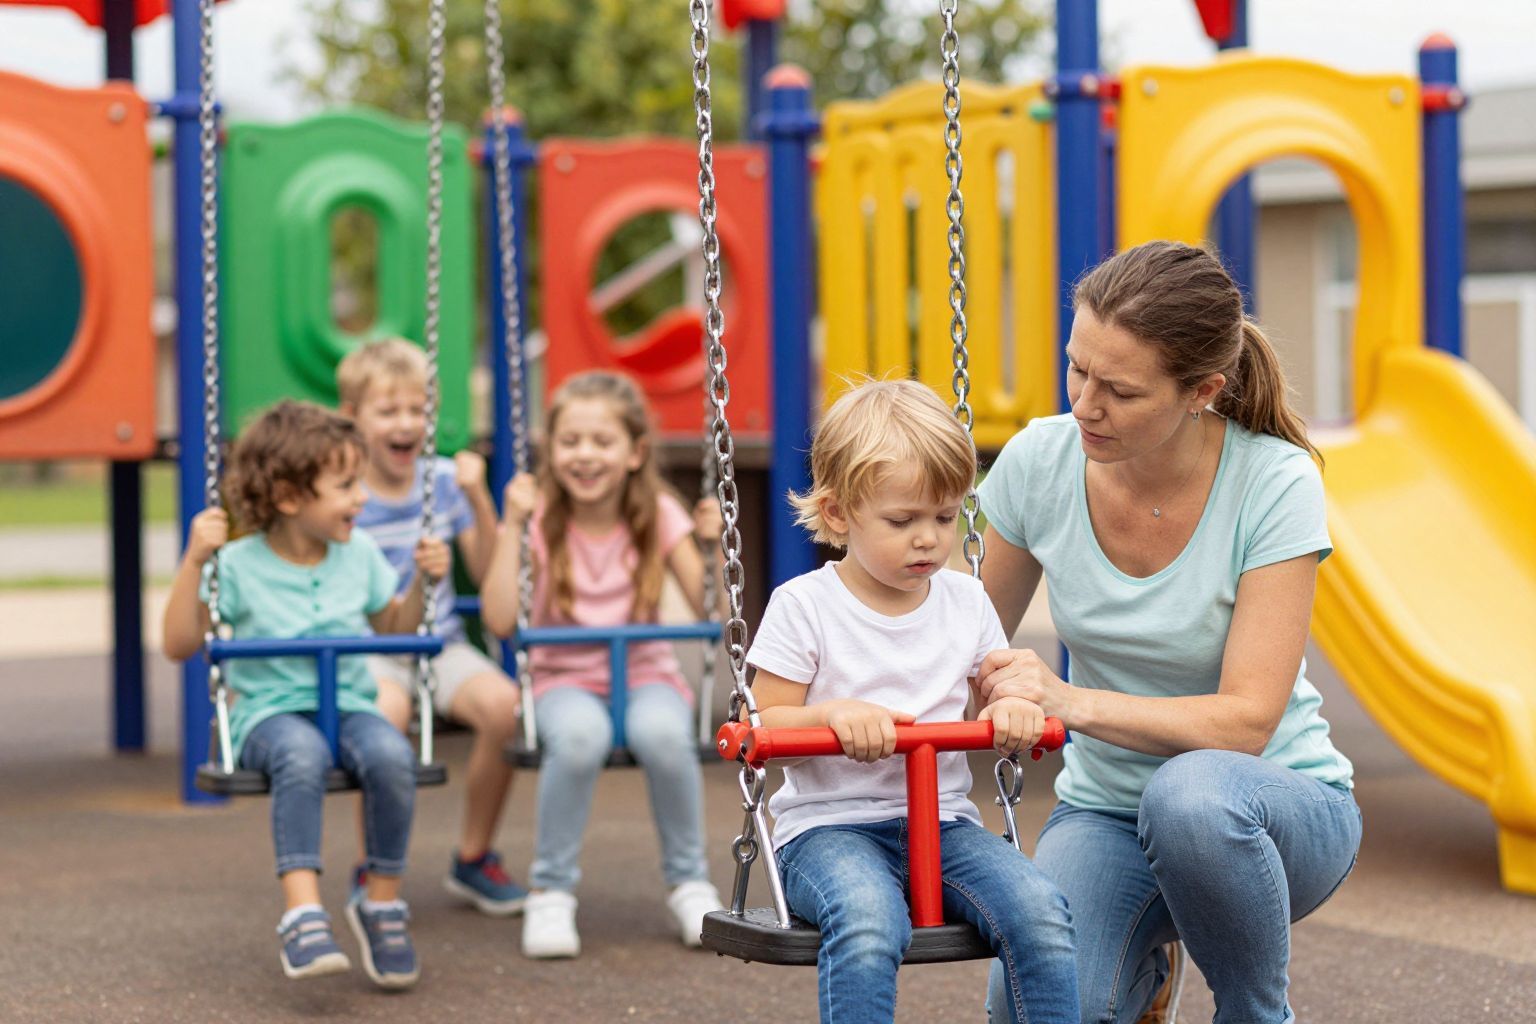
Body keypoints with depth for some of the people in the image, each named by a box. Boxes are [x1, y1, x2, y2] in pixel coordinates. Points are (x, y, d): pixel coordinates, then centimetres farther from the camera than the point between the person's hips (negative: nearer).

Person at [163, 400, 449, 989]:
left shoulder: (358, 554, 9)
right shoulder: (238, 565, -4)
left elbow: (394, 627, 24)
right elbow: (180, 645, -6)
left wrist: (424, 582, 5)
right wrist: (194, 562, -14)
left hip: (349, 706, 3)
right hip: (271, 713, -3)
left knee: (391, 755, -31)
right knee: (302, 754, -40)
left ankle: (382, 904, -13)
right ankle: (302, 914, -43)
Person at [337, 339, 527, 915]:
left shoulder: (445, 481, 6)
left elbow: (488, 574, 5)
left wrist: (479, 501, -8)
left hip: (440, 644, 4)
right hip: (366, 651, -3)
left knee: (503, 704, -25)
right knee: (388, 711, -36)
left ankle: (473, 857, -2)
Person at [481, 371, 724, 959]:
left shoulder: (659, 517, -1)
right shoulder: (540, 520, -5)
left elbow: (712, 612, -6)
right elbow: (500, 621, -17)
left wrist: (713, 543, -19)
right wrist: (511, 526, -19)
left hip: (646, 673, 1)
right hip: (564, 678, -1)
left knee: (662, 732, -35)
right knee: (579, 734, -37)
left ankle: (689, 883, -11)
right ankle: (551, 891, -17)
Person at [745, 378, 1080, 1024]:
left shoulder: (966, 601, 12)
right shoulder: (802, 607, -2)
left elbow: (995, 698, 20)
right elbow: (764, 730, -2)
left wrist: (1011, 712, -5)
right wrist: (833, 715, -22)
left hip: (944, 822, 4)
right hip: (829, 825, -4)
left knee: (1038, 909, -24)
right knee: (869, 921, -37)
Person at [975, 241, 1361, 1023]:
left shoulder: (1274, 484, -19)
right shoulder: (1040, 461, -8)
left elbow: (1248, 720, -23)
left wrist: (1077, 704, -34)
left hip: (1279, 804, -3)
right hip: (1104, 812, 3)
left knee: (1190, 793, -41)